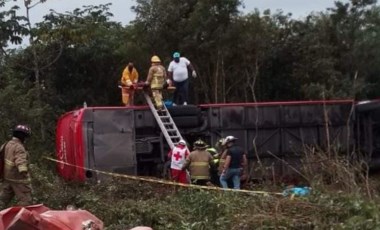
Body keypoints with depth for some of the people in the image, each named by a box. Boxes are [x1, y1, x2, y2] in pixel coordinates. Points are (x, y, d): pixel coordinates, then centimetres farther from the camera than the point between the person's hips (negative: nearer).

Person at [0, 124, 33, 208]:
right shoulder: (19, 147, -17)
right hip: (19, 179, -9)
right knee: (25, 201, -4)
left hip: (7, 177, 9)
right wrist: (23, 170, -51)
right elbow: (20, 160, -35)